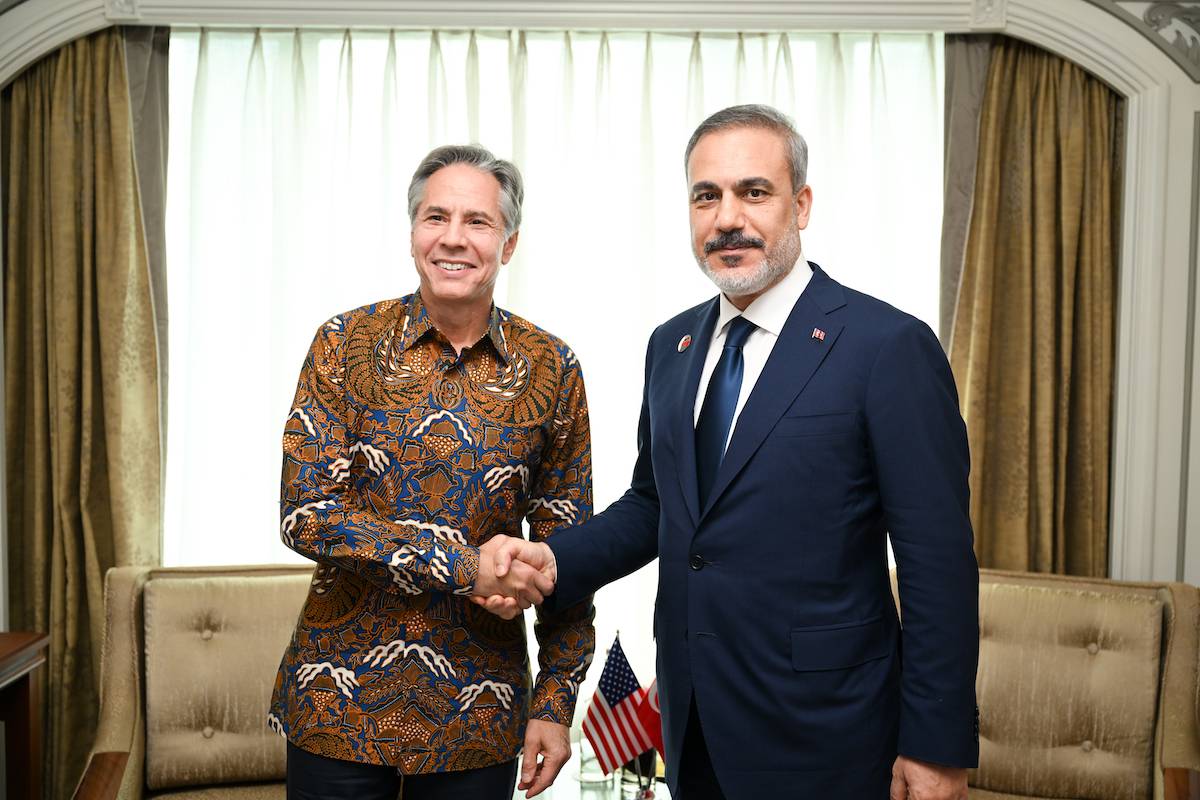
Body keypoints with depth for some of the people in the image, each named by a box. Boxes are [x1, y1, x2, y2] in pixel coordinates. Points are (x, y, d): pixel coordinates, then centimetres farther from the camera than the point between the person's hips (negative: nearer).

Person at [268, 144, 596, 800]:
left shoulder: (551, 369, -2)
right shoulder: (346, 344, -4)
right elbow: (305, 514, -11)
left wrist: (556, 700, 0)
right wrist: (464, 563, -19)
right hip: (339, 697, 0)